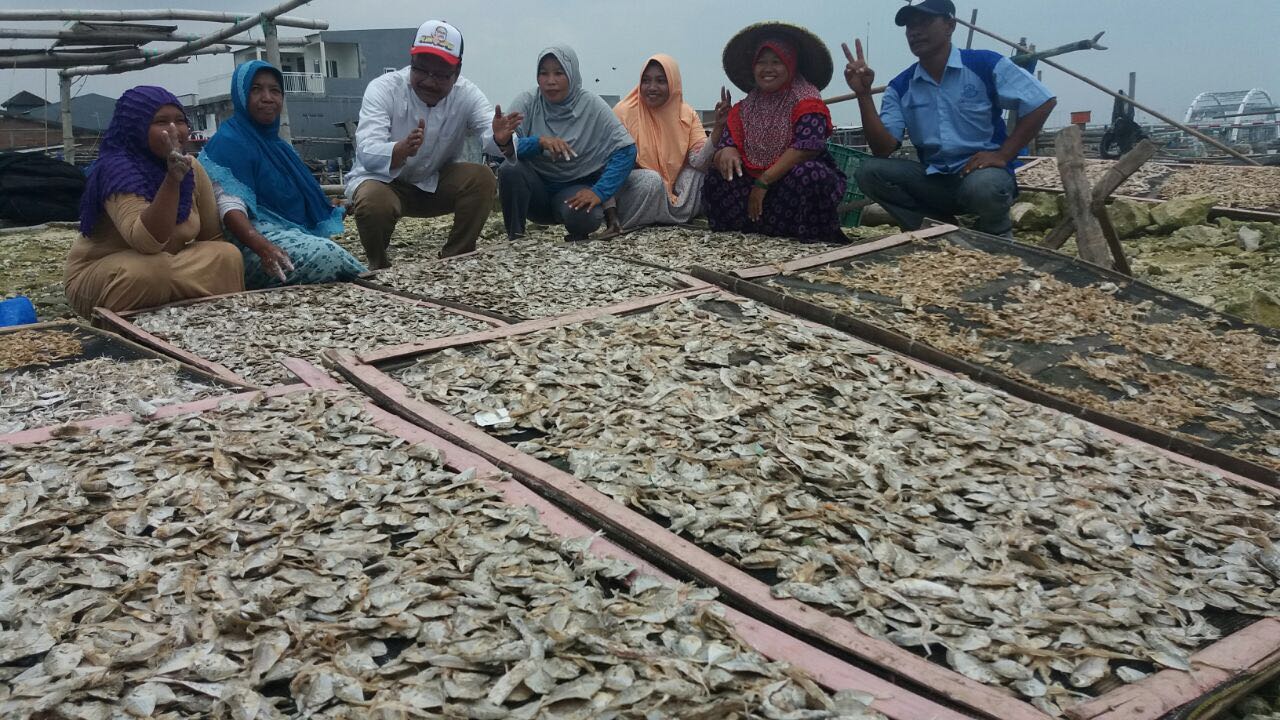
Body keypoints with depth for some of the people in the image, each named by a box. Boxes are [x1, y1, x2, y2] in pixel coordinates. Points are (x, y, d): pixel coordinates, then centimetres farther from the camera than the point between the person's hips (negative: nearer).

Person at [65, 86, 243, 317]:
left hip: (171, 267, 5)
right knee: (154, 269, -35)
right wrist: (173, 178, -43)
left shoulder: (191, 167, -4)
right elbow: (146, 242, -36)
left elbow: (212, 236, 4)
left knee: (227, 256, -19)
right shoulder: (118, 169, -22)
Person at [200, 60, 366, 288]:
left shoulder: (276, 143, 24)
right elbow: (231, 207, -20)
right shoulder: (229, 142, -5)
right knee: (327, 255, -32)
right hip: (254, 243, -9)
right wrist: (264, 248, -36)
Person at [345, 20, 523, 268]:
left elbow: (489, 133, -31)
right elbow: (367, 154, -38)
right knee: (374, 202, -35)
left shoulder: (466, 93, -15)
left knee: (481, 178, -22)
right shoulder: (383, 89, -24)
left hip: (434, 183, 3)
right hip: (381, 179, -3)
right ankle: (380, 268, -4)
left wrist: (500, 139, -57)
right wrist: (402, 150, -60)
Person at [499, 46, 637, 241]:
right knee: (511, 168, -29)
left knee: (583, 217, -35)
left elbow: (626, 150, -10)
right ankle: (515, 236, -13)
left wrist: (599, 192, -20)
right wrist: (539, 142, -36)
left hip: (575, 188, -1)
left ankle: (578, 232, 2)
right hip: (535, 188, 2)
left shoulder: (592, 105, -8)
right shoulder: (527, 102, -7)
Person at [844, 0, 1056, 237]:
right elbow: (883, 149, -6)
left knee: (983, 187, -39)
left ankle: (997, 234, -3)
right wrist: (863, 93, -15)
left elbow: (1043, 103, -8)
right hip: (932, 180, 4)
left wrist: (1002, 156, -13)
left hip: (984, 172, -4)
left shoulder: (985, 64, -7)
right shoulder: (900, 87, 3)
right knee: (870, 172, -16)